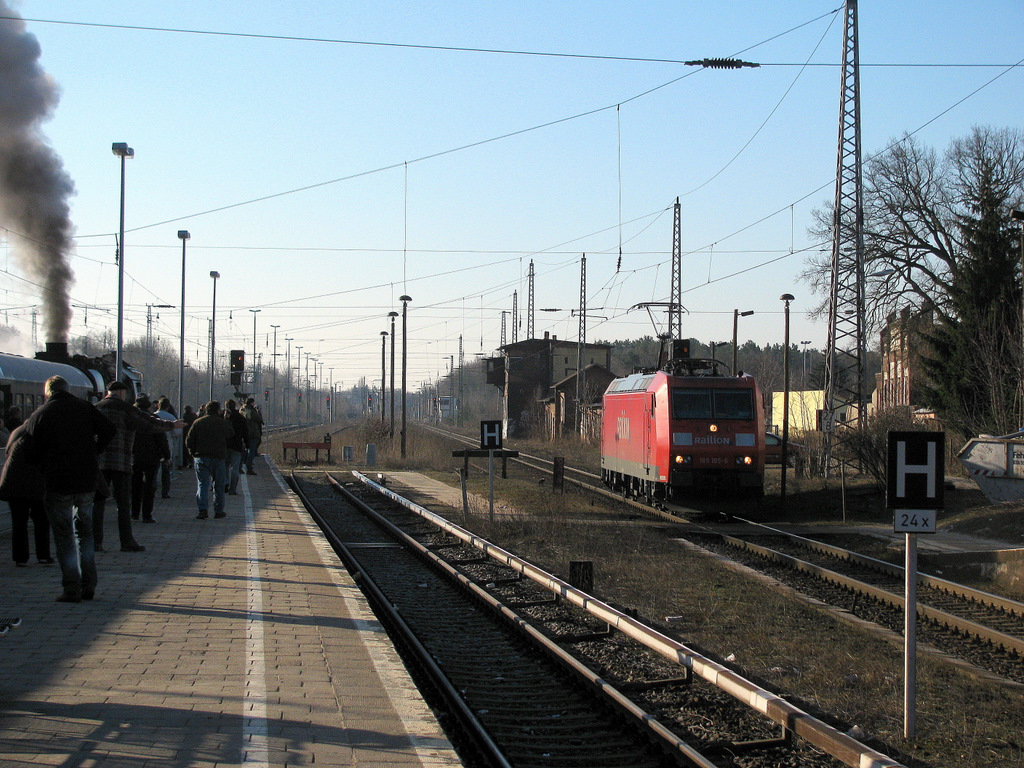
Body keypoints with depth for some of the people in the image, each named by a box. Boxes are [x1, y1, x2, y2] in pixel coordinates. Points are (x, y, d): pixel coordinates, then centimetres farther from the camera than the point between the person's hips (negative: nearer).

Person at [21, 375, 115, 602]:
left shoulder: (39, 416, -2)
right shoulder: (85, 408, 3)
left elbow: (33, 454, -2)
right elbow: (109, 430, -3)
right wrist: (94, 452, 9)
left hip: (57, 483, -3)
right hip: (87, 481, 3)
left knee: (64, 537, 5)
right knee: (84, 532, 17)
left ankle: (72, 589, 0)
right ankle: (88, 585, 14)